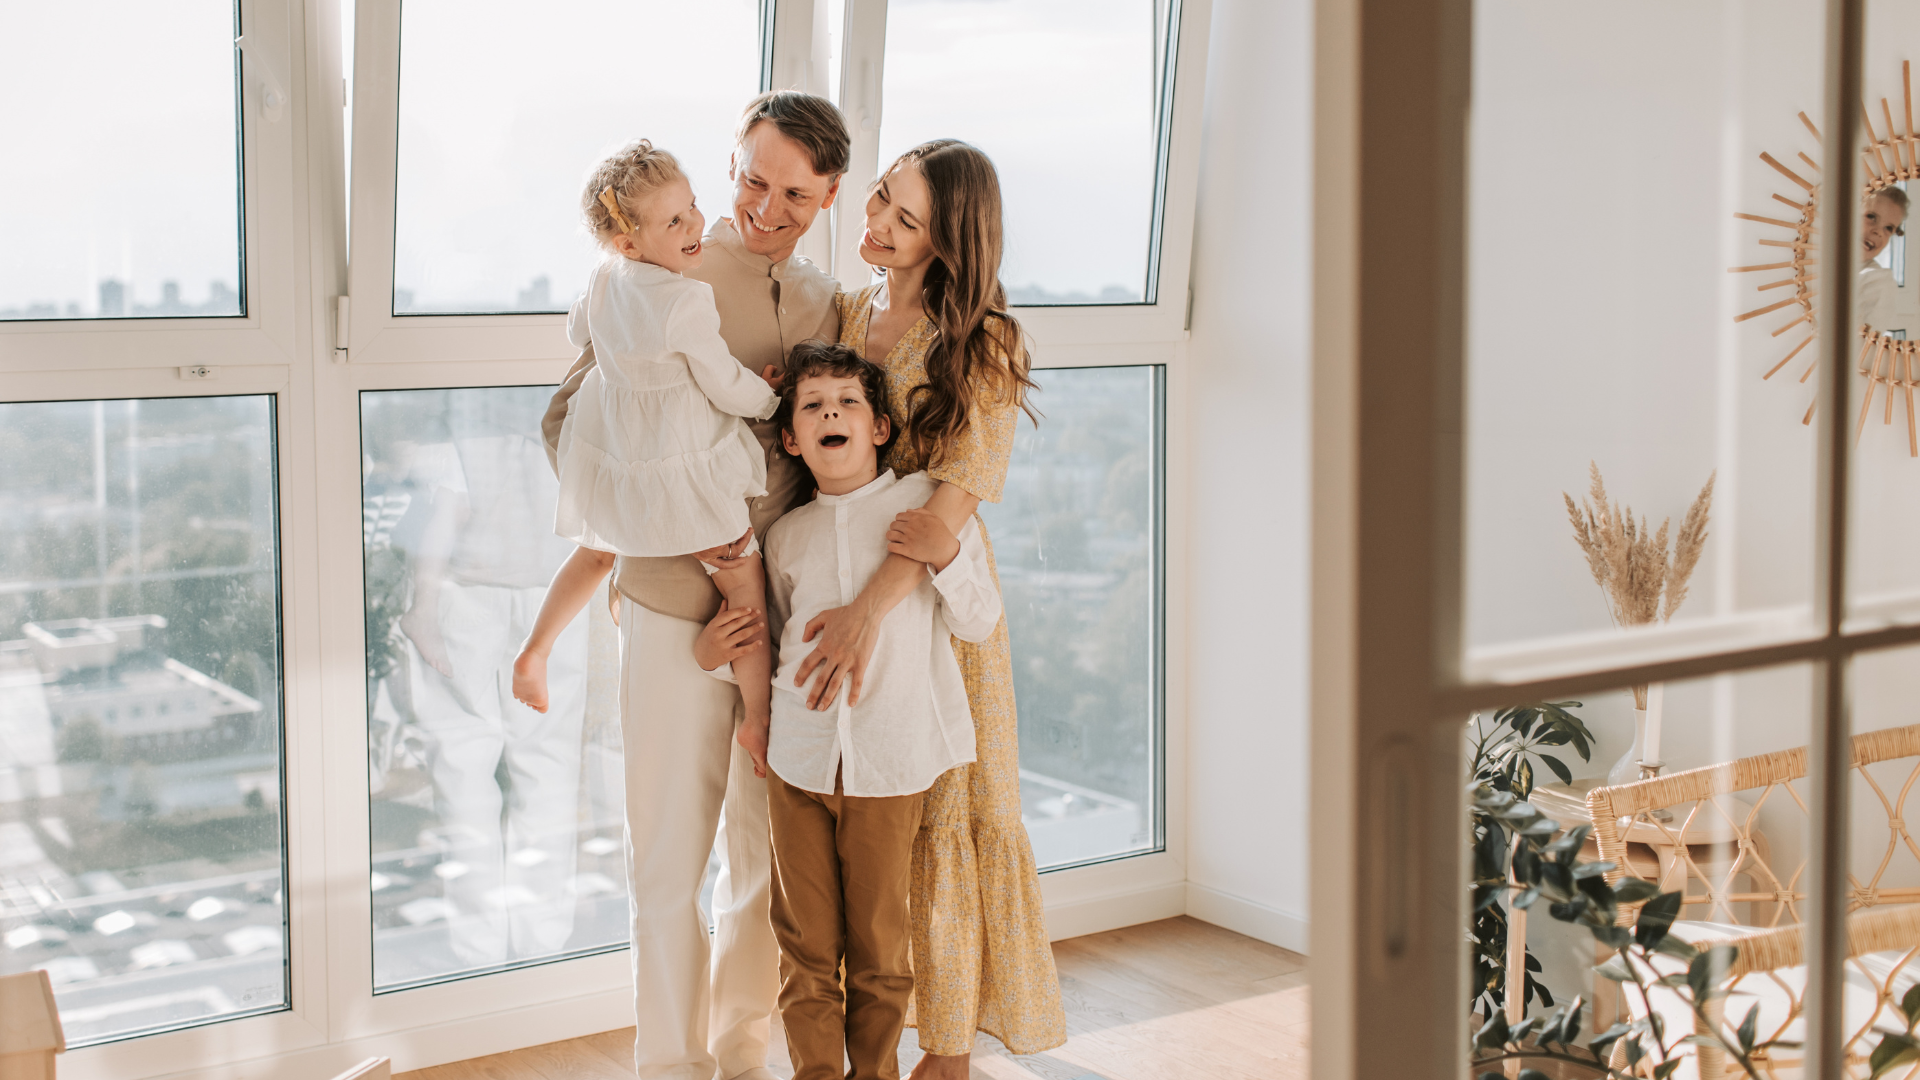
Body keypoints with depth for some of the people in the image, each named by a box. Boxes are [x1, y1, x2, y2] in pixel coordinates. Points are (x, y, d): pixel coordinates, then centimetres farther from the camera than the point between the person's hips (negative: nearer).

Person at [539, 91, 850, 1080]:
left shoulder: (825, 306, 9)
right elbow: (570, 421, -3)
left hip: (784, 616, 5)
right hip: (678, 608, -4)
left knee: (770, 843, 13)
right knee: (671, 850, 3)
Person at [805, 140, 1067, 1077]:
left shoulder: (984, 347, -10)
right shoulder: (843, 314, 7)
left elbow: (958, 494, -21)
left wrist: (870, 607, -32)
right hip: (834, 588, 5)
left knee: (937, 811, 3)